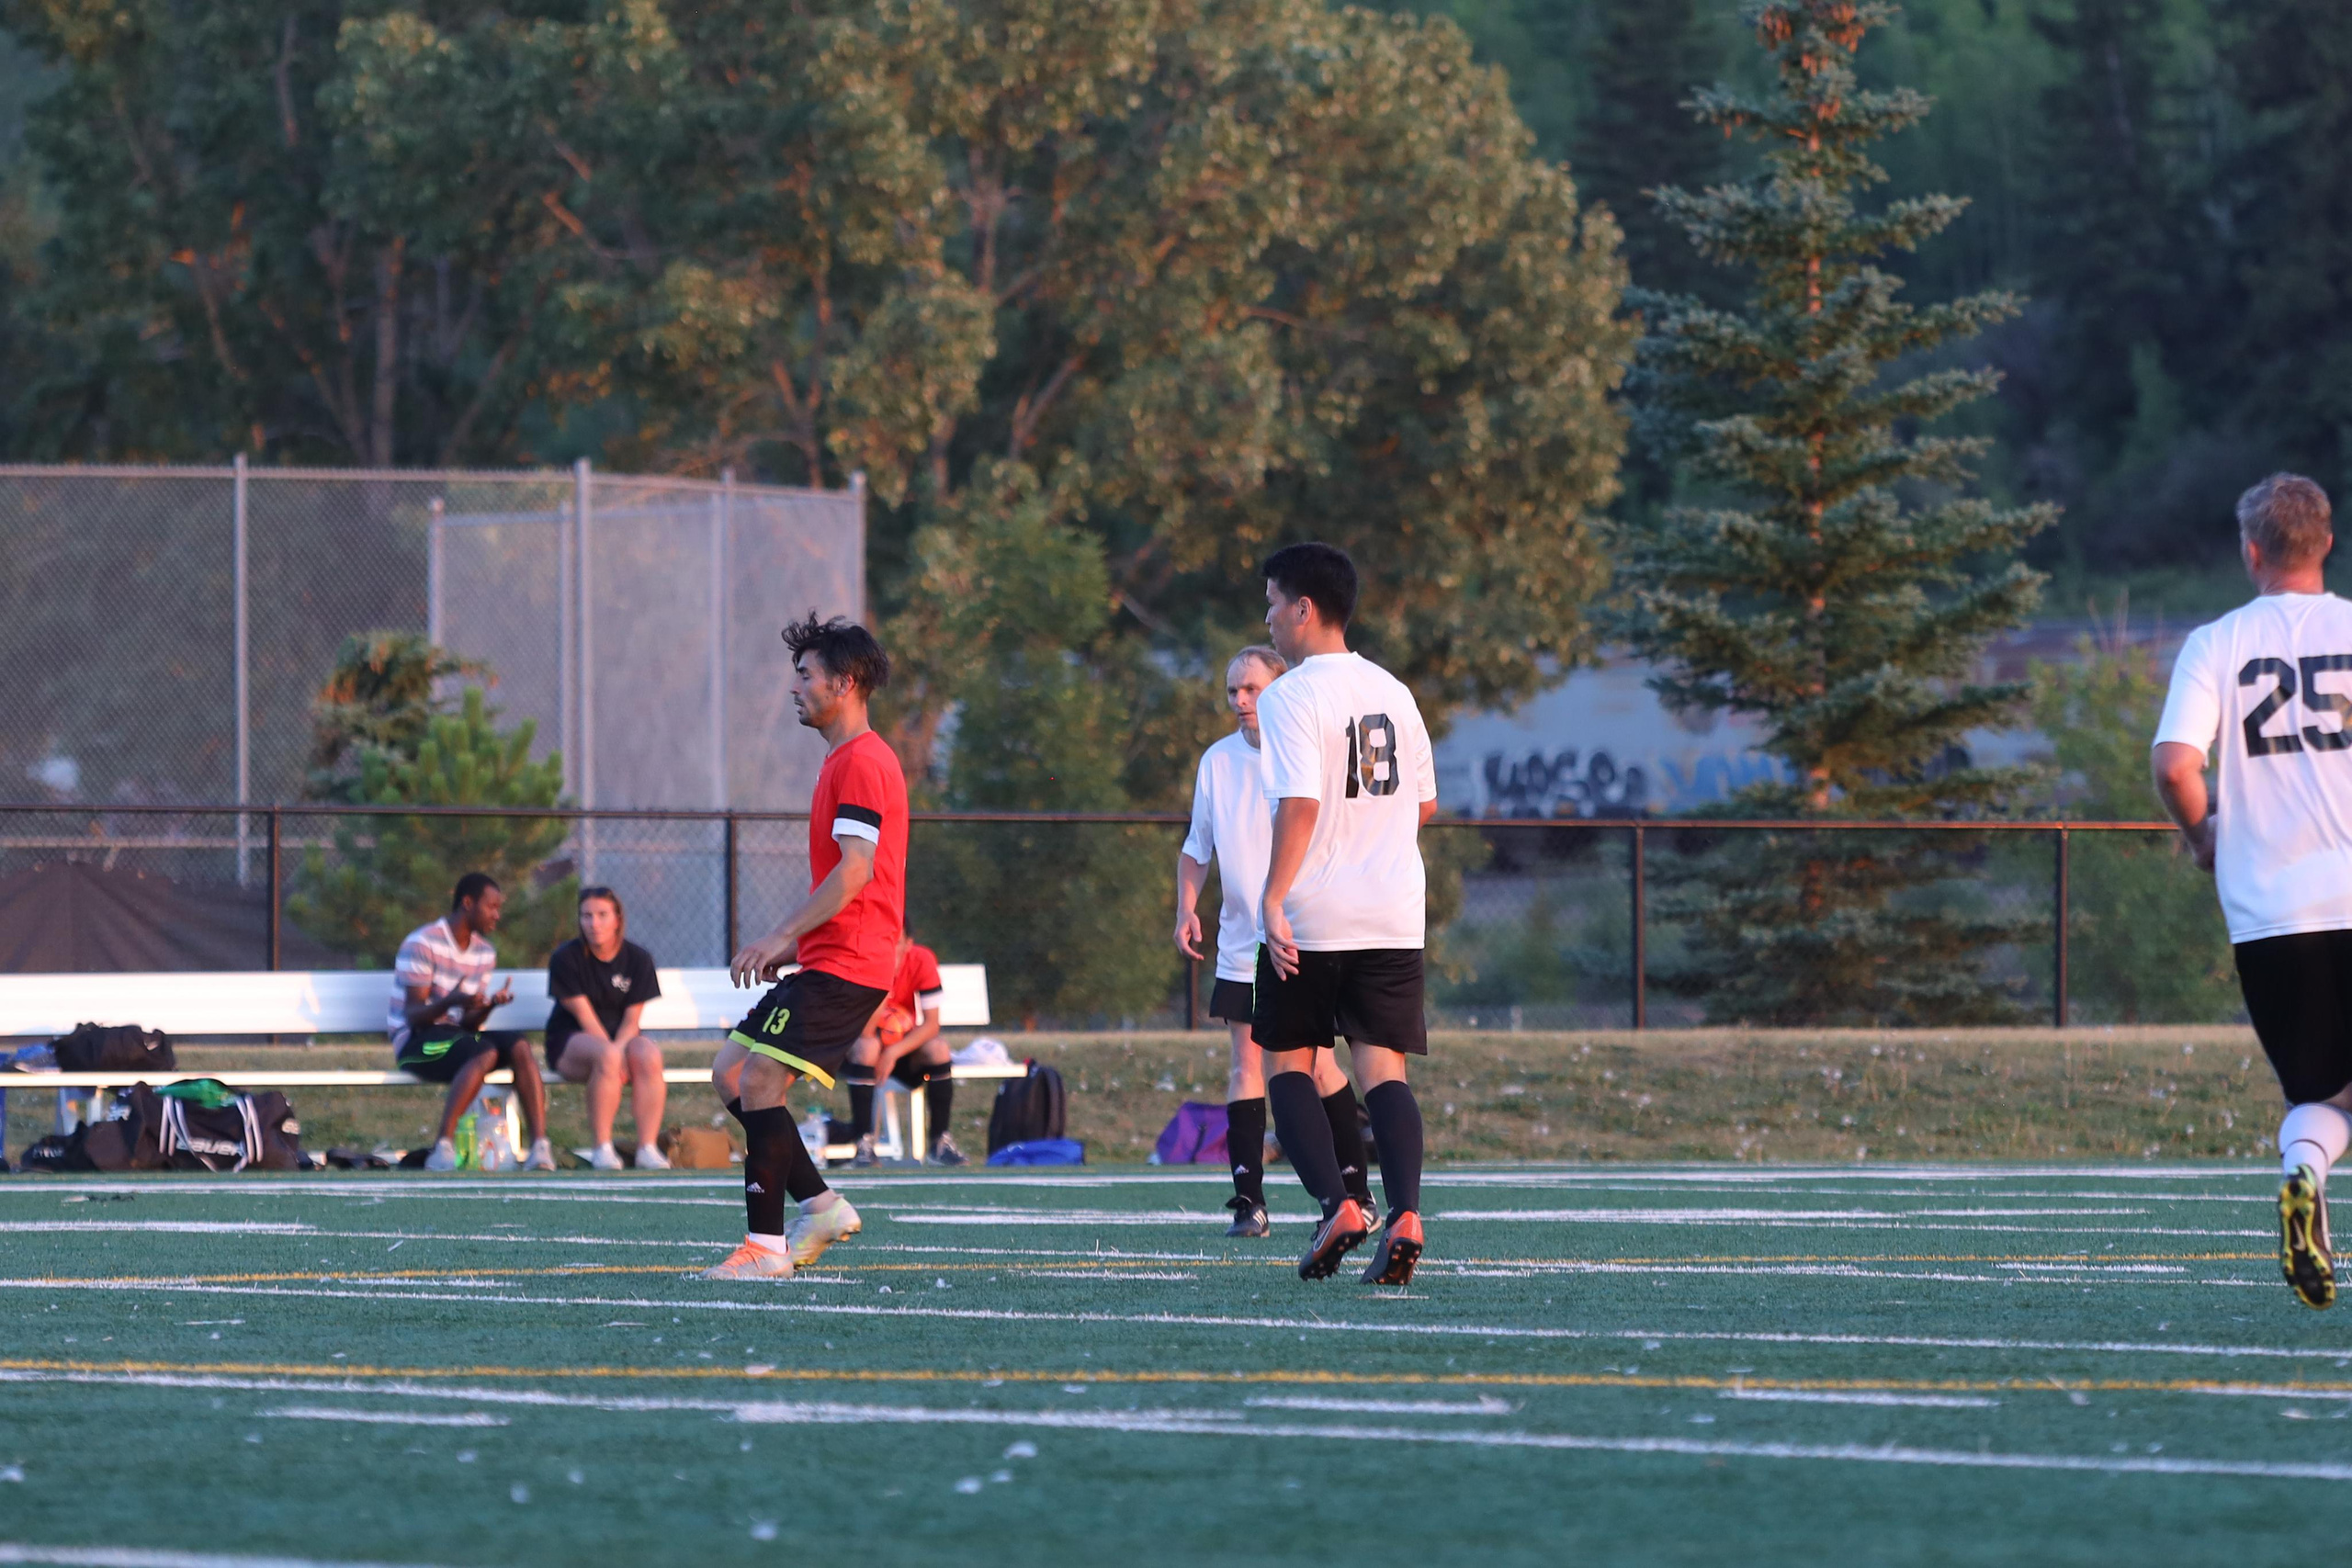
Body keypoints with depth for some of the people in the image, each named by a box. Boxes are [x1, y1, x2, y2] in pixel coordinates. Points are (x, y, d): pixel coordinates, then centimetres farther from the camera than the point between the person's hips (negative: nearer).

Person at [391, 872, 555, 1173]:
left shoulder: (484, 953, 12)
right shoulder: (422, 944, -10)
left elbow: (469, 1024, 9)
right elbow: (413, 1016, -15)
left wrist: (489, 1006, -13)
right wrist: (450, 1001, -34)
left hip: (455, 1034, 7)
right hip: (414, 1043, -7)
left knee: (518, 1046, -21)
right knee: (484, 1052, -34)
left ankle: (540, 1146, -33)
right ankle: (443, 1149, -37)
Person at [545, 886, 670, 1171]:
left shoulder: (638, 959, 2)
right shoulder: (566, 959, -6)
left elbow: (631, 1019, -2)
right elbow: (584, 1017, -12)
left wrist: (619, 1048, -21)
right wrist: (614, 1056, -20)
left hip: (622, 1038, 3)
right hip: (571, 1041, -3)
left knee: (649, 1056, -32)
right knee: (606, 1057, -38)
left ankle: (647, 1149, -33)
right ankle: (602, 1149, -34)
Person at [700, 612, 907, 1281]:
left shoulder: (861, 762, -13)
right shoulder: (846, 759, 20)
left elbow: (854, 871, -22)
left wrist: (783, 935, -21)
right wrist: (795, 942, 20)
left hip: (844, 967, -10)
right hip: (827, 960, 10)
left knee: (757, 1081, -15)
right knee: (730, 1072, 10)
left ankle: (765, 1246, -14)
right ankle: (821, 1204, 11)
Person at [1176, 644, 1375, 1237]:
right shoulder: (1217, 762, 7)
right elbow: (1196, 848, 17)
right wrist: (1187, 909, 3)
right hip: (1242, 944, 3)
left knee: (1317, 1064, -2)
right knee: (1246, 1062, -4)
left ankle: (1355, 1186, 12)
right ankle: (1248, 1200, -4)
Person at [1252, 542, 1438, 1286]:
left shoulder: (1292, 697, -10)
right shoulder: (1393, 693, 11)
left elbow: (1300, 804, -20)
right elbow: (1424, 804, 18)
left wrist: (1273, 898, -20)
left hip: (1310, 918, -5)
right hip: (1393, 916, 5)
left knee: (1288, 1062, 8)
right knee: (1382, 1068, 1)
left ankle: (1336, 1204, -8)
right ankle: (1404, 1213, -17)